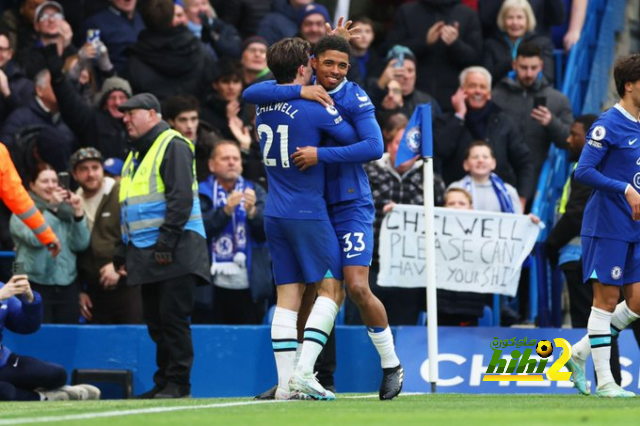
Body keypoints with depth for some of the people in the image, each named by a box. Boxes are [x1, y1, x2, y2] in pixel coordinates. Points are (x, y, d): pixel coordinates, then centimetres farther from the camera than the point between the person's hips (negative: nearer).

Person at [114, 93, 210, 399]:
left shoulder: (173, 146, -5)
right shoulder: (135, 156, 23)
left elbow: (181, 199, -15)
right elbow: (126, 209, 27)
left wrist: (166, 243, -21)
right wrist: (122, 252, 20)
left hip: (176, 250, -9)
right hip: (145, 253, 9)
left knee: (173, 317, -9)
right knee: (155, 320, 8)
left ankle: (178, 383, -7)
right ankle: (164, 382, 12)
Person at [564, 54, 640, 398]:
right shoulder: (608, 125, -11)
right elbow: (583, 171, -16)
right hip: (607, 225, -8)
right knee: (607, 298, -3)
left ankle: (579, 353, 18)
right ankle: (604, 380, 3)